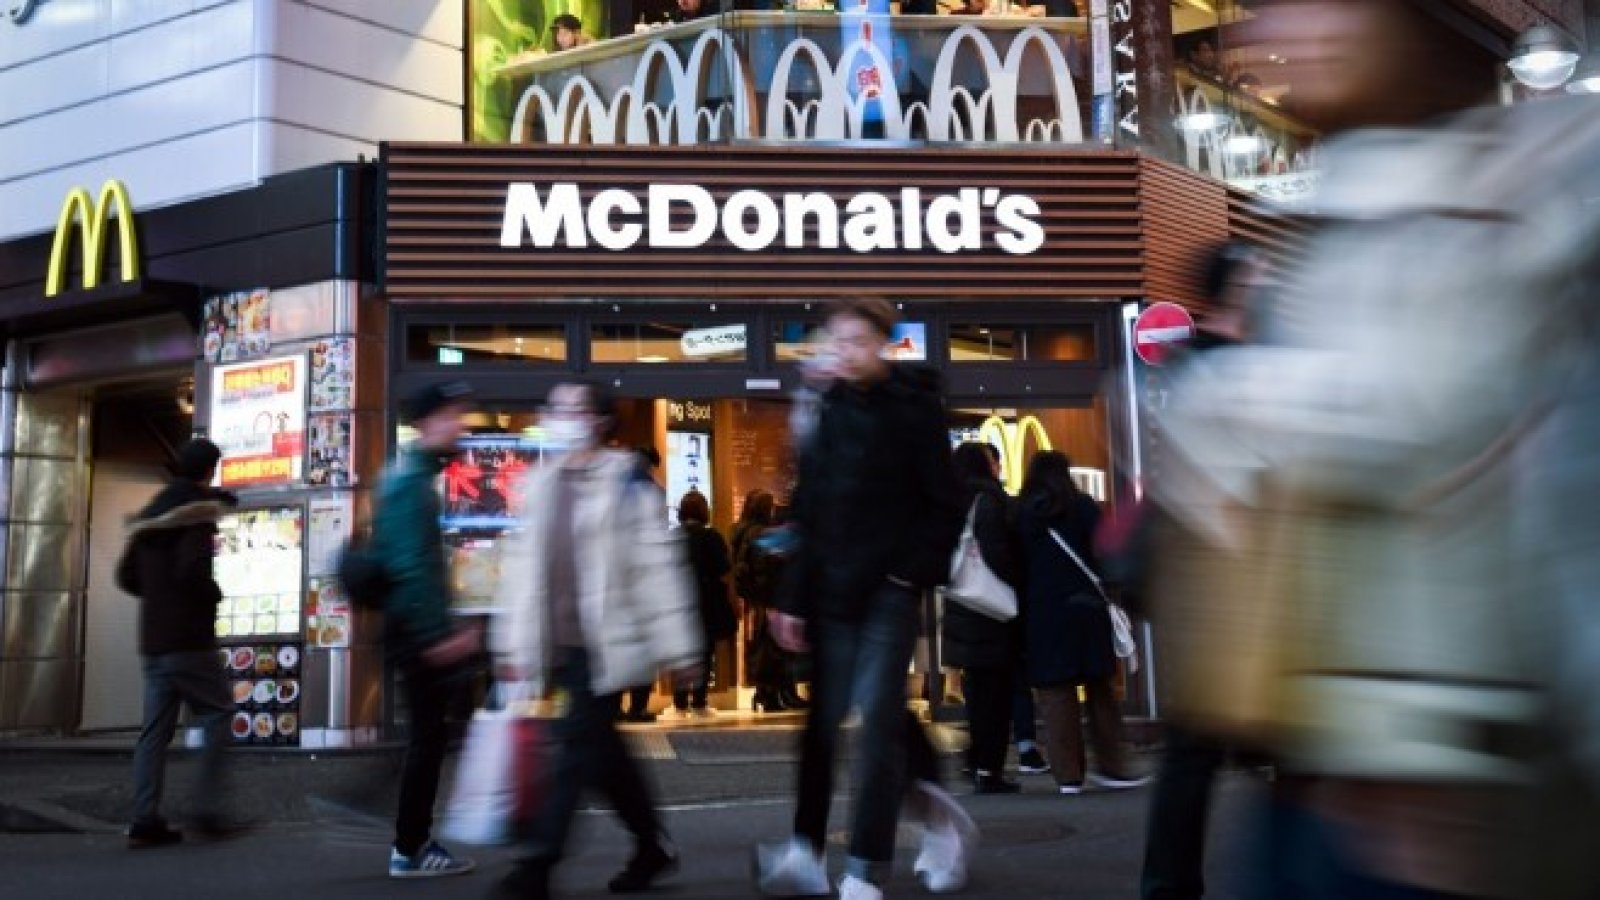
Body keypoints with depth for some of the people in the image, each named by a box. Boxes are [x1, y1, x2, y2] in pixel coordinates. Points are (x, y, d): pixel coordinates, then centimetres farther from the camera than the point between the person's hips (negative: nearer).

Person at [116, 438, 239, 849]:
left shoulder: (149, 514, 16)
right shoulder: (199, 512, -9)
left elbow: (127, 576, 17)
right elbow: (193, 569, -22)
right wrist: (215, 595, -5)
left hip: (153, 641, 7)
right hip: (189, 640, -7)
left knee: (156, 727, 6)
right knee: (217, 716, 1)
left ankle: (145, 820, 1)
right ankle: (206, 808, -4)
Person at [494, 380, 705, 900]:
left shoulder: (626, 481, -7)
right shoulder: (540, 483, 12)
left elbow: (660, 564, -9)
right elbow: (523, 566, 16)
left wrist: (678, 647, -11)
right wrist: (514, 643, 14)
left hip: (608, 642, -7)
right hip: (561, 644, 7)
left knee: (578, 747, -9)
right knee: (602, 751, 13)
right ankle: (652, 846, 28)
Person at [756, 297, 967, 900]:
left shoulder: (914, 408, -1)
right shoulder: (827, 415, 11)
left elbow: (944, 505, -2)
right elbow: (808, 516, 11)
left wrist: (915, 573, -11)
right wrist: (795, 599, 7)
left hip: (889, 591, -4)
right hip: (833, 593, 5)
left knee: (878, 723, -7)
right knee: (821, 721, 4)